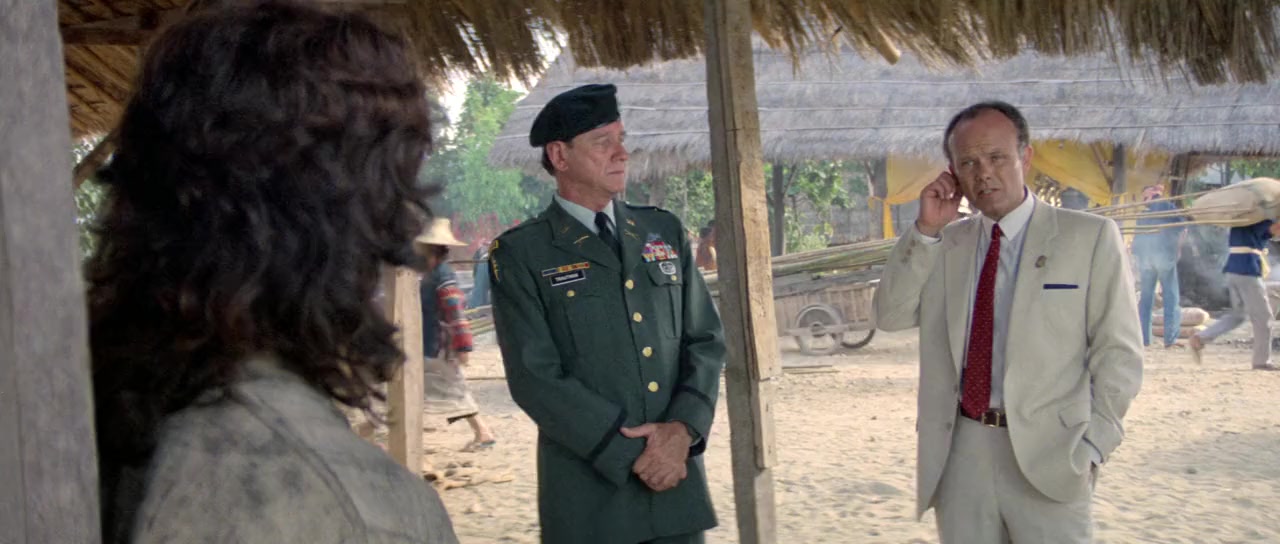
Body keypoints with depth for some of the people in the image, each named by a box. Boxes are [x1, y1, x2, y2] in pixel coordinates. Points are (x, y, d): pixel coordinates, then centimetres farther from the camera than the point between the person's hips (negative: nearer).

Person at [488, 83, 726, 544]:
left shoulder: (664, 231, 11)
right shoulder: (520, 255, -4)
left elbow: (706, 340, 8)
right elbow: (535, 378, -11)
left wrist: (684, 429, -9)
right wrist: (631, 453, -14)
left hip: (678, 482, 4)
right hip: (589, 494, -4)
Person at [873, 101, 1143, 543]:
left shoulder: (1089, 237, -2)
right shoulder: (946, 243, 9)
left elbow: (1118, 353, -3)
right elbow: (890, 315, 5)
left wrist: (1091, 448, -9)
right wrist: (926, 229, -3)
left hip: (1047, 453, -3)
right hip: (961, 452, 3)